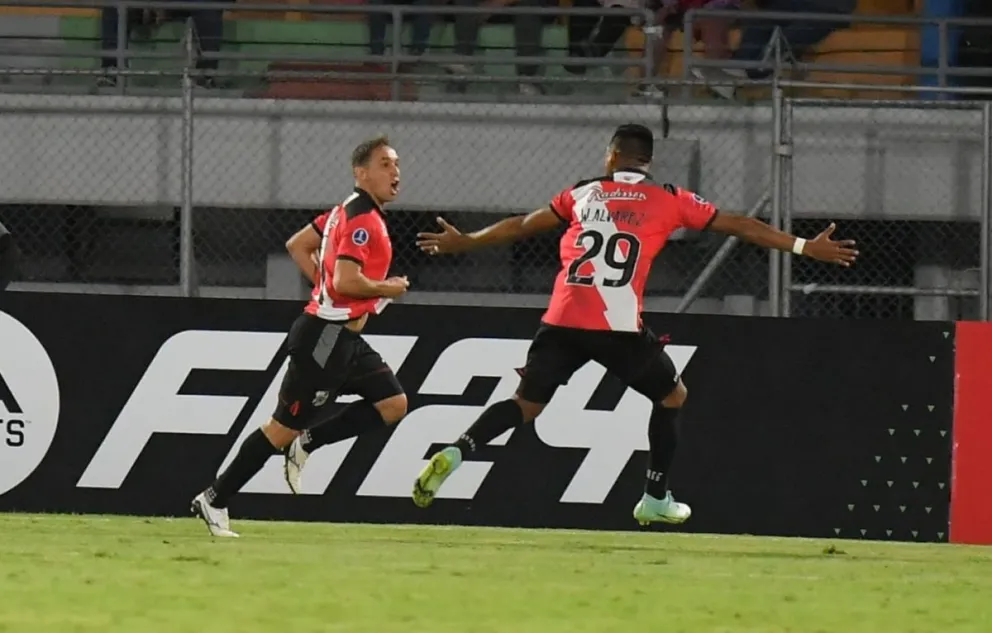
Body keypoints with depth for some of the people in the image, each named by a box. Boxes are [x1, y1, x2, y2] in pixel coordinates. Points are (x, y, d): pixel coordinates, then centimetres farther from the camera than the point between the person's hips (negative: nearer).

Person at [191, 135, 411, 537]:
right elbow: (346, 281, -27)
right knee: (285, 426, -5)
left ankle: (306, 444, 7)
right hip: (325, 338, -10)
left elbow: (297, 245, 21)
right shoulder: (362, 220, -17)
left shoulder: (346, 212, 13)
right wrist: (387, 289, -11)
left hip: (345, 338, 10)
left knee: (393, 404, 5)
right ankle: (214, 501, 1)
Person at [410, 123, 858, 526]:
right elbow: (739, 226, 11)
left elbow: (521, 226, 25)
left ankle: (455, 453, -13)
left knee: (526, 405, 11)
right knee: (672, 396, 21)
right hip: (618, 326, -2)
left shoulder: (582, 194, 17)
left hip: (562, 322, 2)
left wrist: (463, 242, 39)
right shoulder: (669, 201, 11)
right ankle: (655, 501, 20)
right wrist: (804, 247, 15)